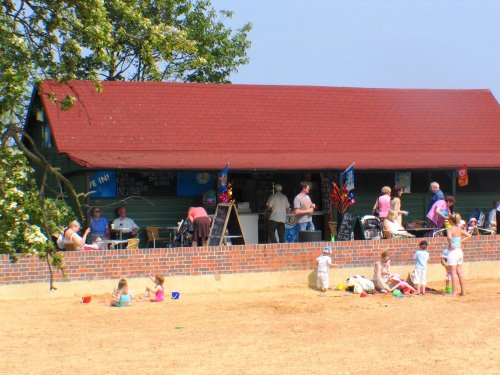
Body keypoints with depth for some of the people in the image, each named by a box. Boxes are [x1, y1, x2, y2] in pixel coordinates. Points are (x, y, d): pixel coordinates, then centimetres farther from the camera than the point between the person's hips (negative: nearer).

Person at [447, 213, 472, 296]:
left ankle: (454, 292, -3)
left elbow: (449, 237, -34)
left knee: (453, 273, -3)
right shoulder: (460, 229, 7)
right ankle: (463, 291, 15)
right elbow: (469, 235, 16)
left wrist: (450, 244, -18)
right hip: (460, 251, 7)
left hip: (453, 251, -7)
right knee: (460, 272, 12)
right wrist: (461, 241, 11)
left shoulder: (450, 229, -14)